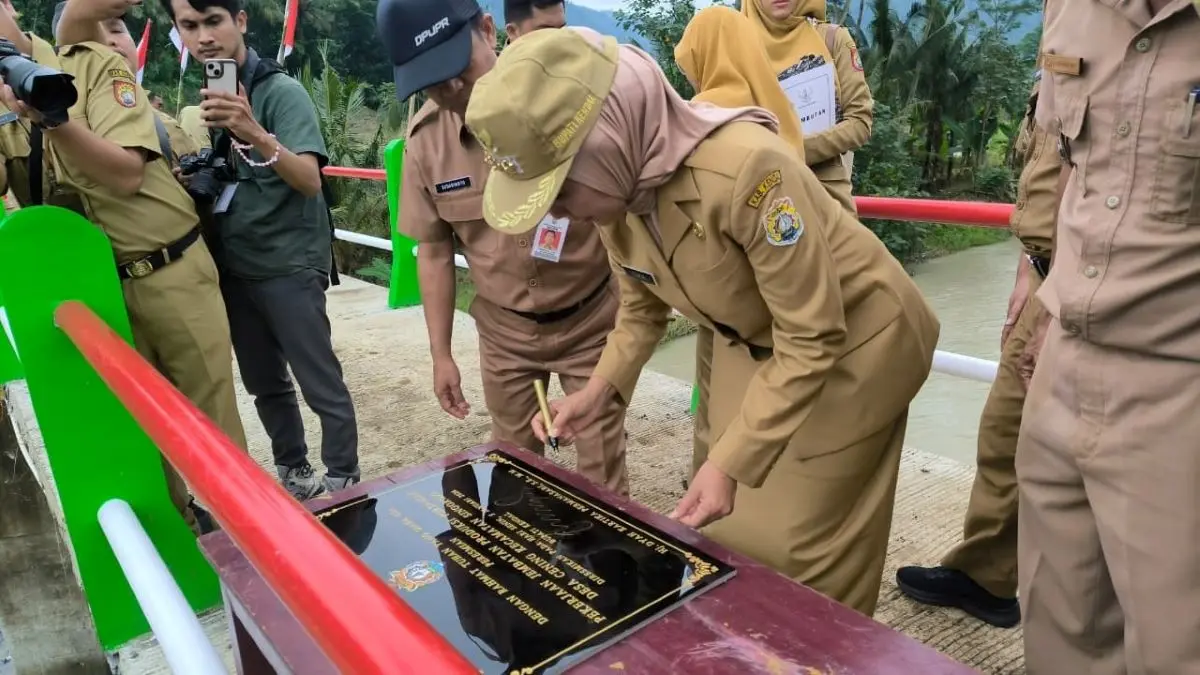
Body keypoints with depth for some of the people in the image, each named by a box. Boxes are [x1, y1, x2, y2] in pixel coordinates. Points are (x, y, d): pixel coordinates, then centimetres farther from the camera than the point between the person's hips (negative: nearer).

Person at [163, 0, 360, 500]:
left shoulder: (281, 91, -11)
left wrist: (256, 135, -40)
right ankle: (293, 473, 29)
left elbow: (310, 180, -25)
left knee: (321, 385, -4)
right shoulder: (204, 94, 9)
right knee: (264, 384, 14)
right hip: (233, 267, 7)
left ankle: (344, 486, 9)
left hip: (288, 264, -7)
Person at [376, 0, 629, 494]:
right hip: (504, 331, 4)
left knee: (601, 475, 7)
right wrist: (440, 354, 6)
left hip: (590, 320, -3)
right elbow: (434, 250, 4)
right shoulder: (425, 137, -8)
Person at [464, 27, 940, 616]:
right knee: (734, 533, 15)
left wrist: (728, 461, -30)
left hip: (850, 345, -6)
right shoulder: (618, 185, -14)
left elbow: (811, 340, -29)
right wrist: (599, 389, -9)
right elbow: (642, 305, 4)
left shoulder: (744, 168, -37)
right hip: (752, 345, 6)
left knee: (810, 550, 5)